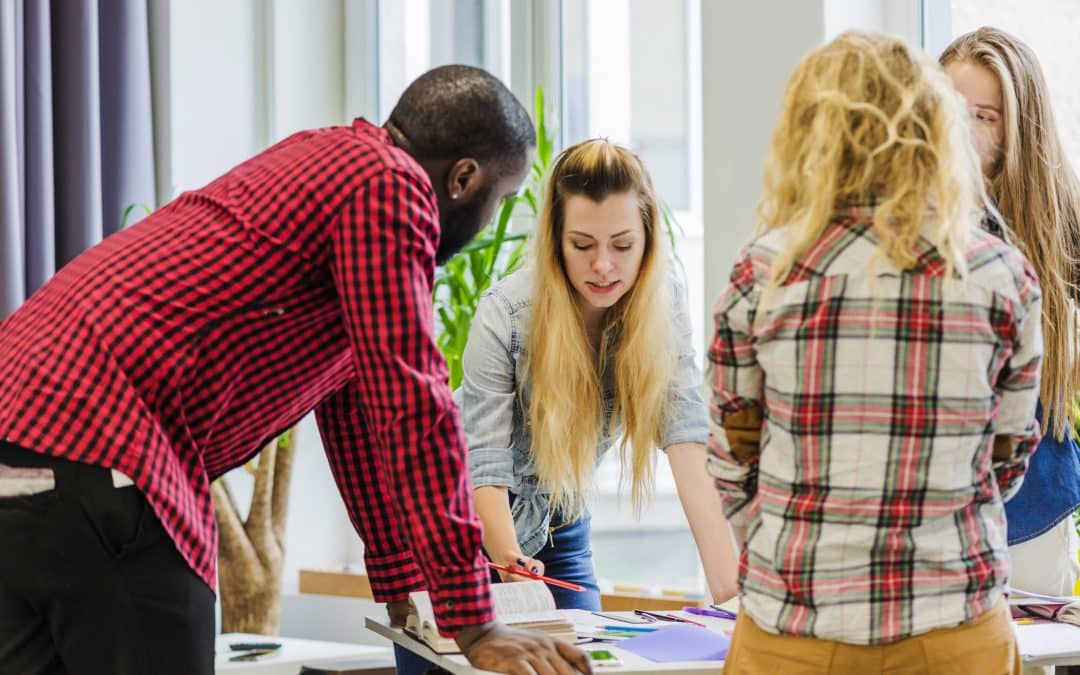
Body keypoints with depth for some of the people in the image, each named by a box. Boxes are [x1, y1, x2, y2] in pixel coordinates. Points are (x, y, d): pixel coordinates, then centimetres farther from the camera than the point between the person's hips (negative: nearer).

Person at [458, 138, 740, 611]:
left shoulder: (664, 306, -18)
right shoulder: (504, 315, -28)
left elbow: (688, 446, -27)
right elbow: (484, 467, -29)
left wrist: (728, 590, -38)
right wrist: (512, 567, -47)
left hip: (559, 526, 3)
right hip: (476, 524, -3)